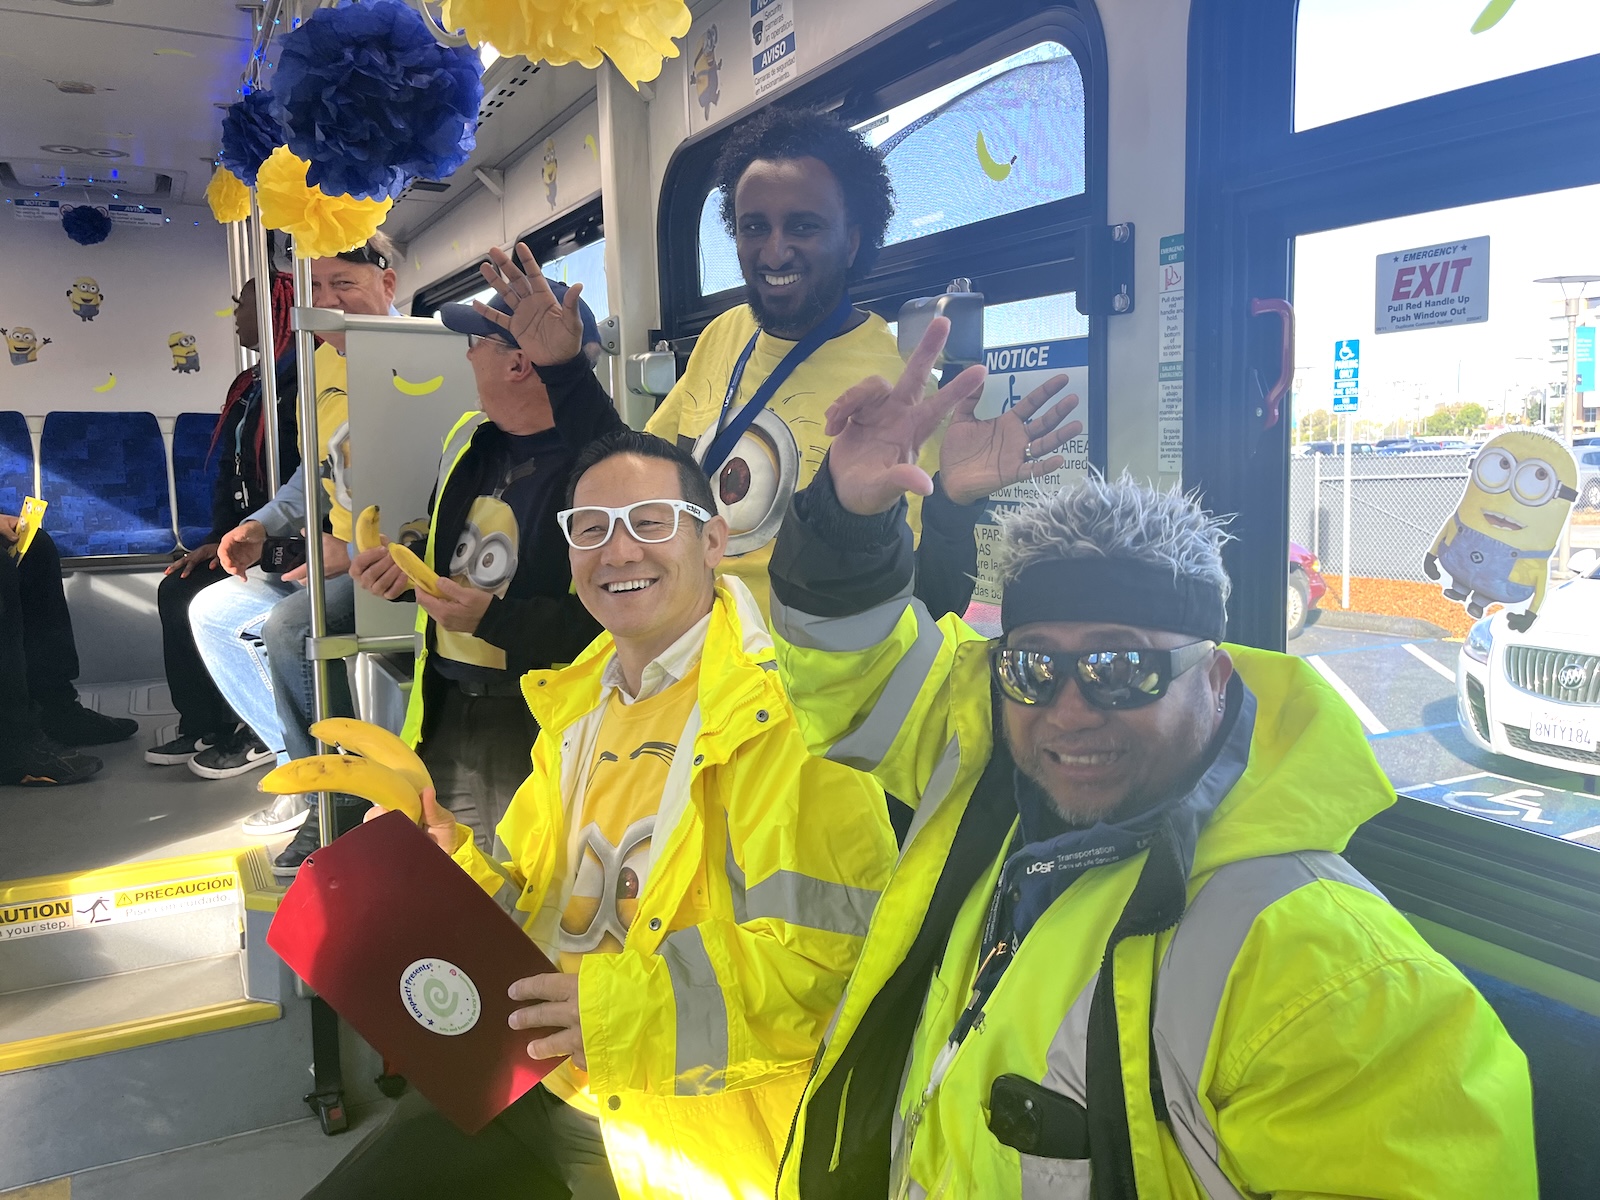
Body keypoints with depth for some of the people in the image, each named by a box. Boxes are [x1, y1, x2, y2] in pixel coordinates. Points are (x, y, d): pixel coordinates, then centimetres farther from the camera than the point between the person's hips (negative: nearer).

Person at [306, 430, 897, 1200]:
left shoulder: (775, 703, -18)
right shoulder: (577, 698, 10)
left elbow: (827, 949, -24)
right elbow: (526, 891, 14)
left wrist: (625, 1006, -29)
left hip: (686, 1126, -7)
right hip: (531, 1079, 7)